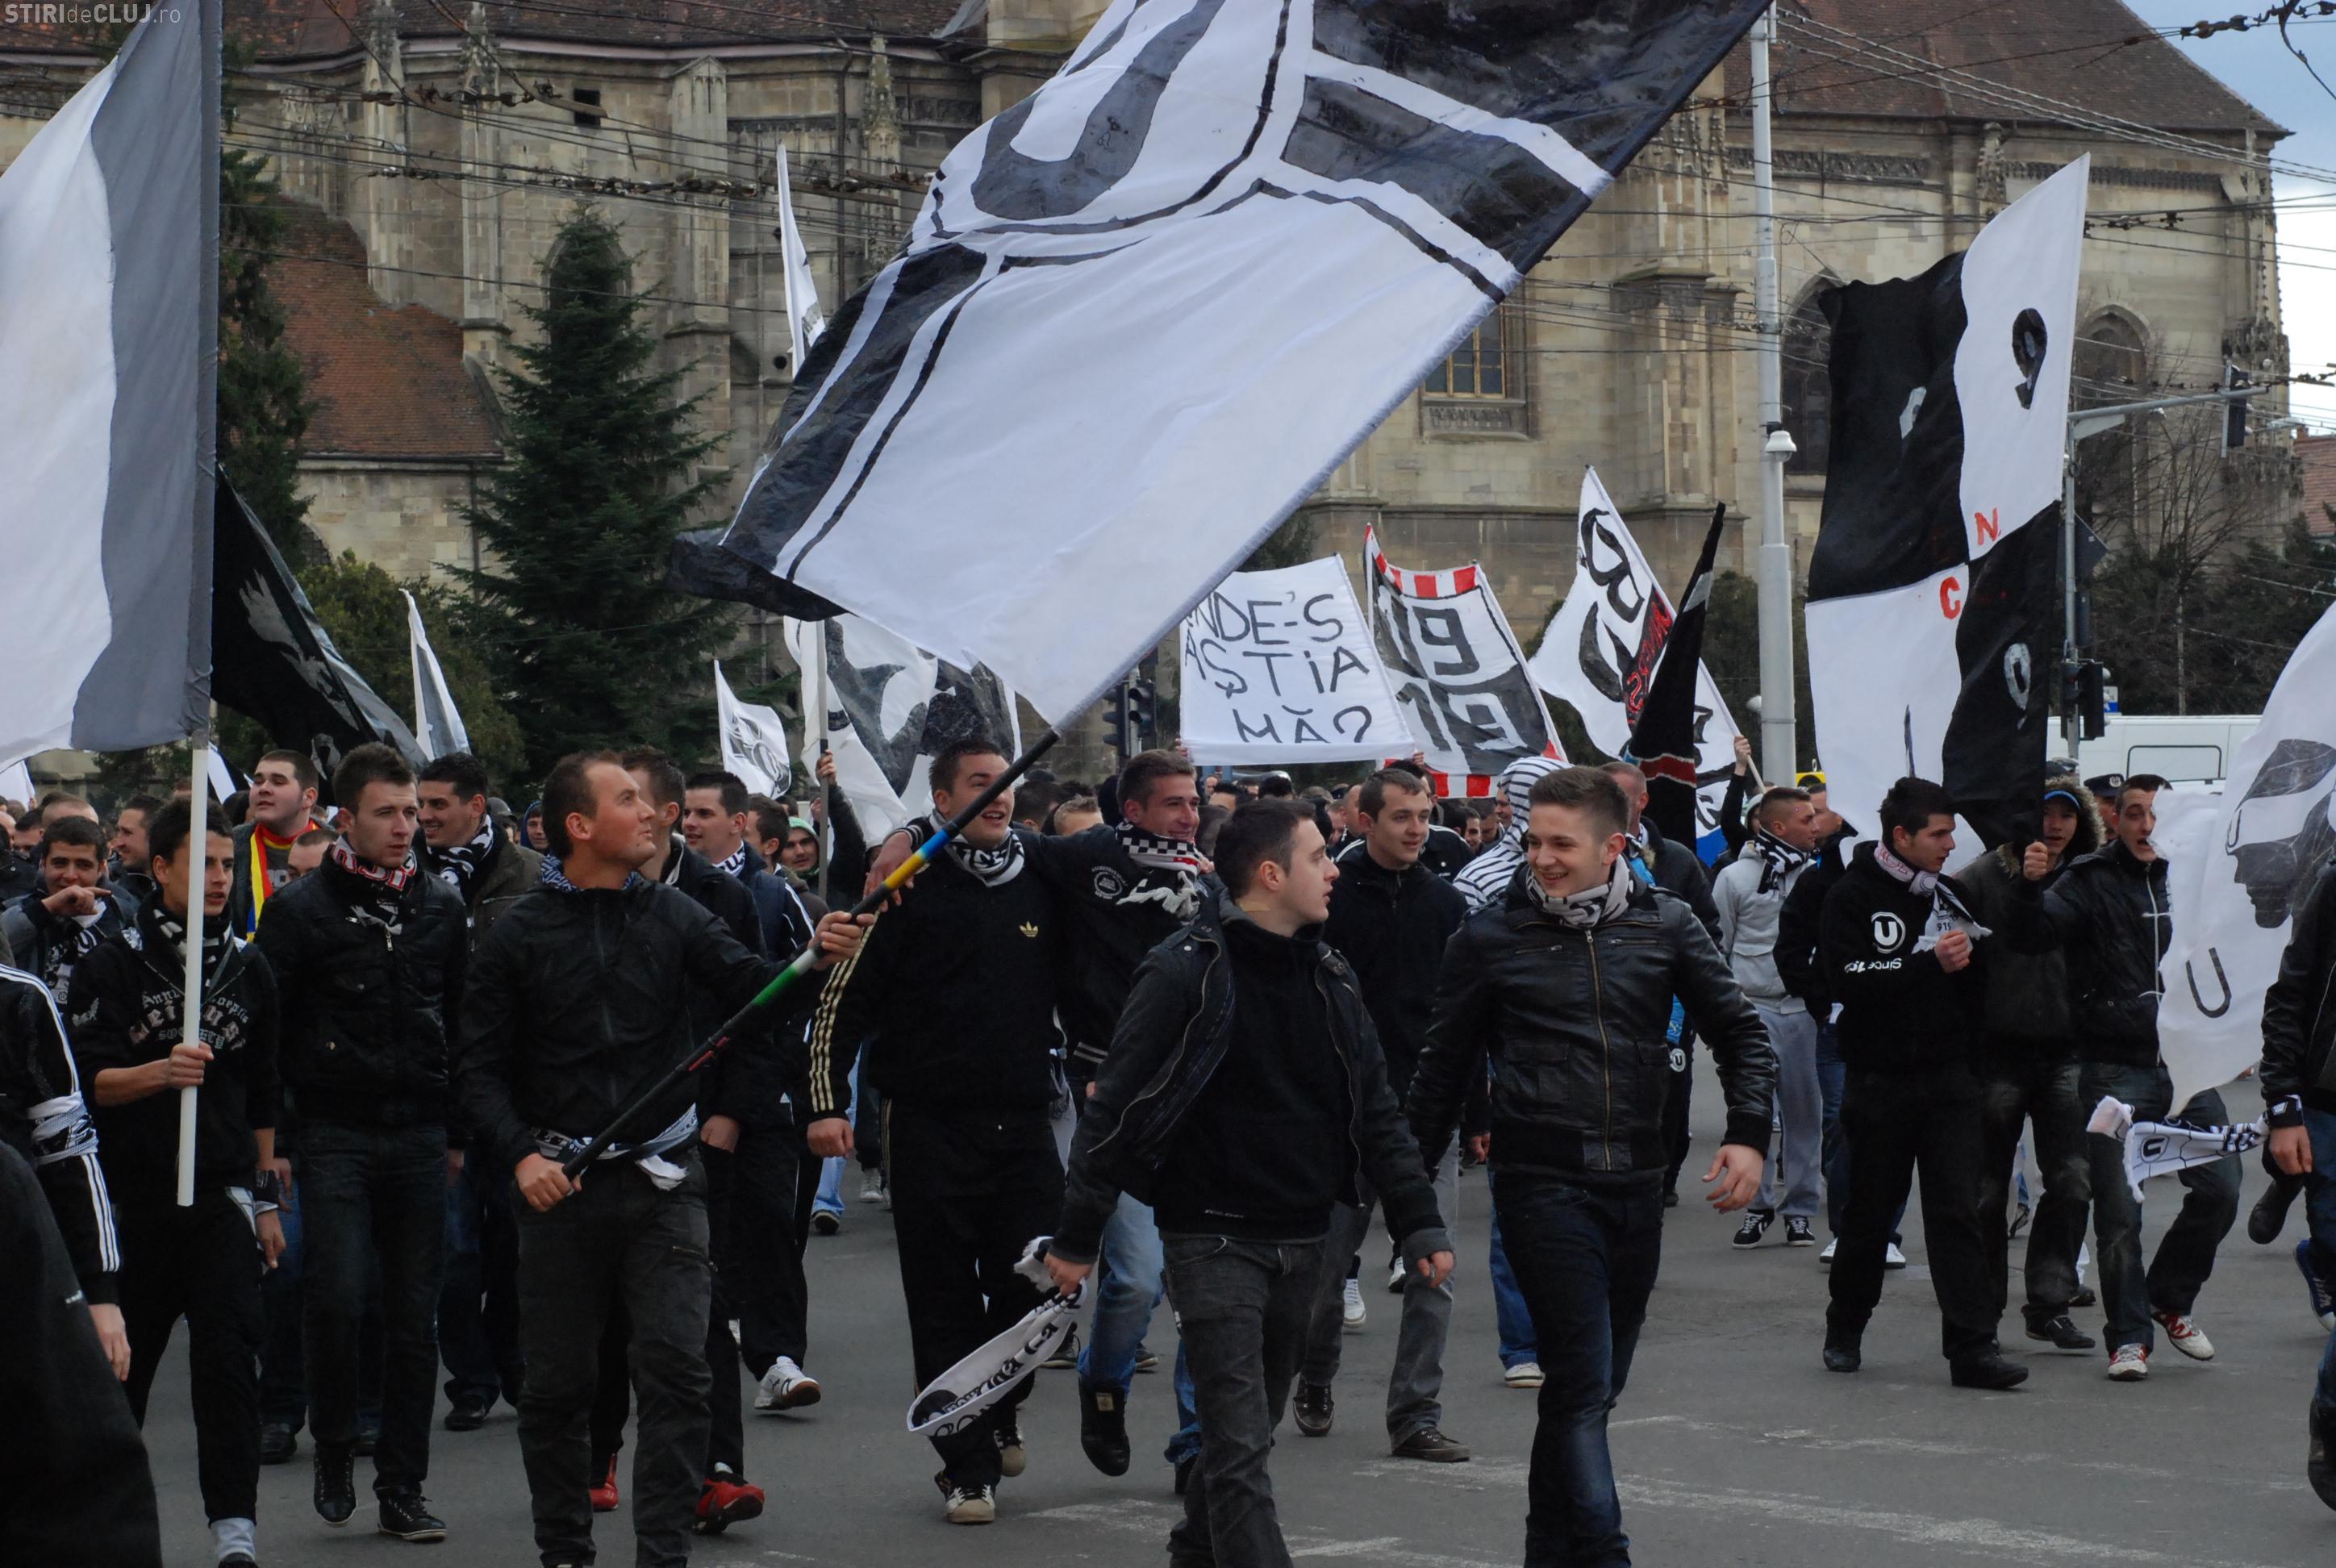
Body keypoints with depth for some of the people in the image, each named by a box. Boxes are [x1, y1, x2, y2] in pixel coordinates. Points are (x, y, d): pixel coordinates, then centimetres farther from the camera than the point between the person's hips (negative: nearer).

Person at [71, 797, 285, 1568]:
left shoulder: (250, 969, 9)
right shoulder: (112, 965, -2)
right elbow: (91, 1083, -7)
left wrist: (267, 1198, 15)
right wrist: (161, 1072, -26)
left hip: (221, 1196, 2)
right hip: (131, 1193, -1)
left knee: (227, 1356, -11)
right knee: (120, 1361, 8)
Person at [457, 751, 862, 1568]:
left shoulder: (672, 915, 5)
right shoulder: (518, 936, 0)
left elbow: (753, 991, -4)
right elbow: (480, 1068, 0)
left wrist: (816, 959, -24)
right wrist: (520, 1155, -14)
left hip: (663, 1180, 1)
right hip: (561, 1186, -1)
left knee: (676, 1370, -8)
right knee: (557, 1381, 7)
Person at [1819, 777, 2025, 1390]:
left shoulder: (1952, 896, 10)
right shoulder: (1852, 898, -4)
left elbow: (1978, 982, 21)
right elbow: (1848, 981, -18)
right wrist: (1930, 964, -21)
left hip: (1949, 1079, 3)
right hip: (1879, 1080, -3)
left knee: (1959, 1211, -5)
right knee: (1870, 1211, 8)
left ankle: (1972, 1345, -8)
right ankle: (1844, 1331, 27)